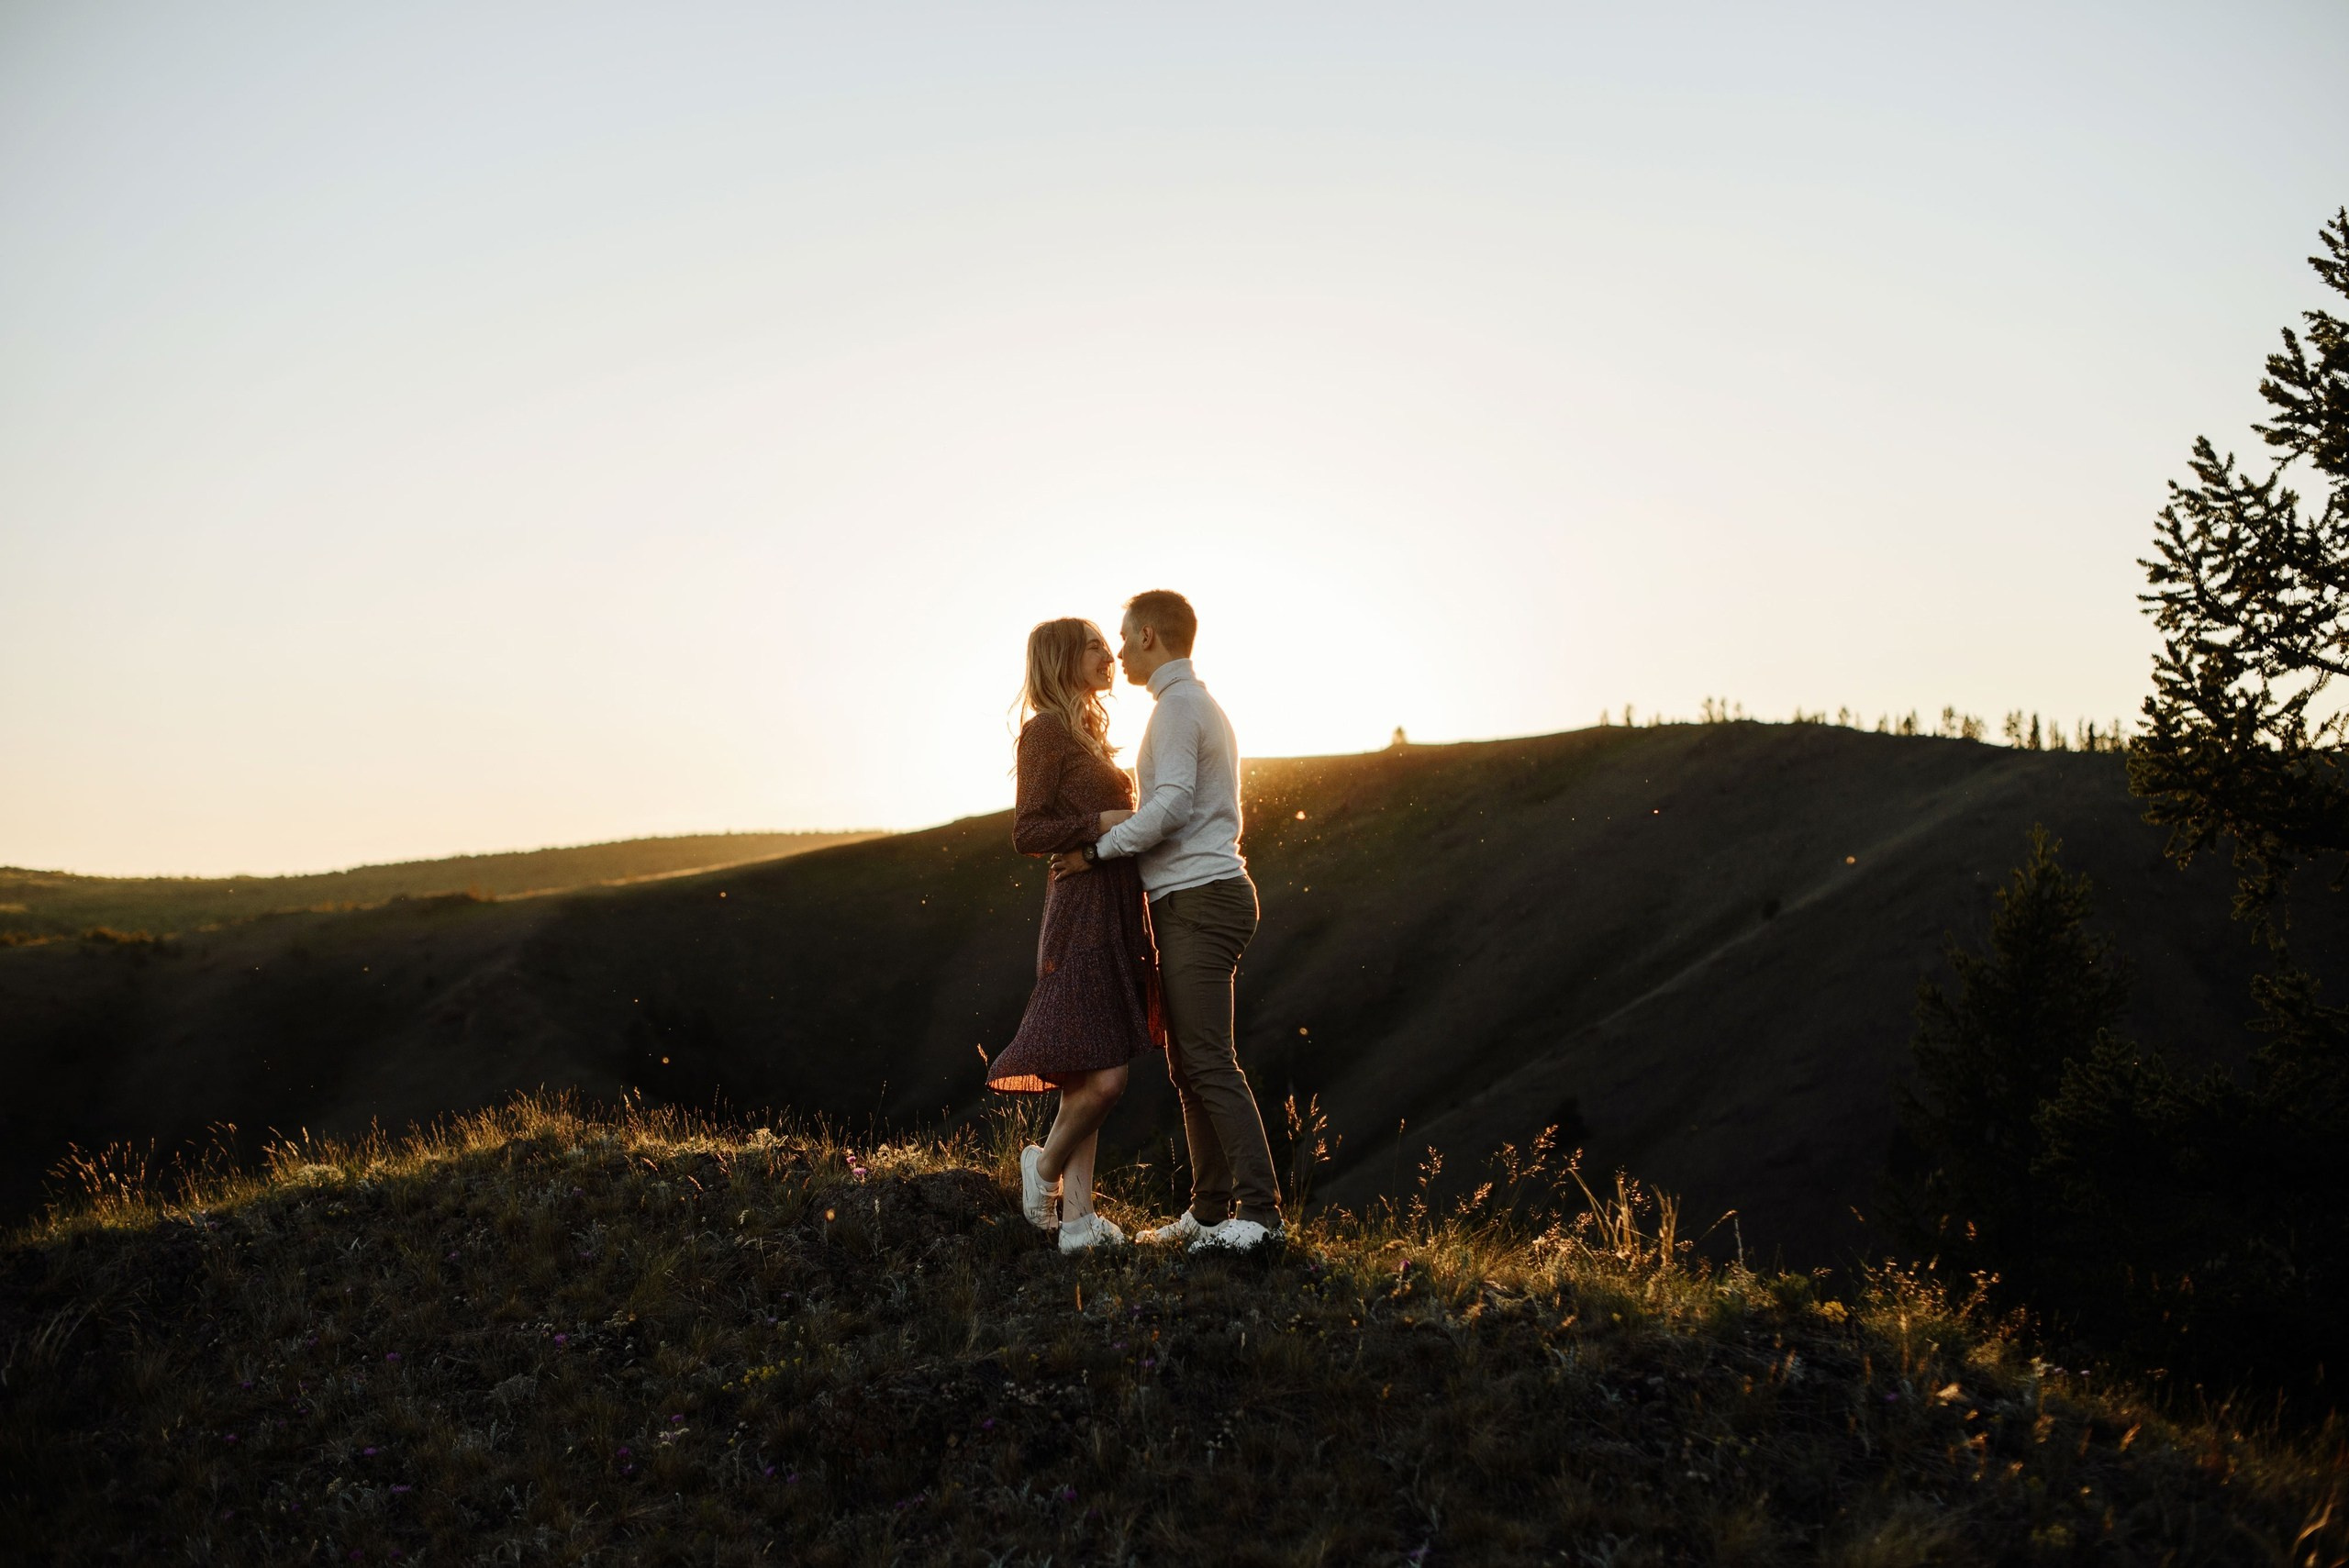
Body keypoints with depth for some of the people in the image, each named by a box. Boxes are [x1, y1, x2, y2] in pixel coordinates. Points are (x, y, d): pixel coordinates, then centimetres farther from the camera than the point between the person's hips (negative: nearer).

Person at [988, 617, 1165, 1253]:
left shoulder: (1087, 731, 21)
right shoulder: (1046, 730, -6)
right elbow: (1027, 833, -13)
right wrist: (1101, 824, -20)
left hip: (1116, 910, 9)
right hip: (1083, 909, -9)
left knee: (1091, 1077, 7)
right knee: (1103, 1076, -13)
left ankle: (1078, 1218, 9)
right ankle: (1045, 1165, 13)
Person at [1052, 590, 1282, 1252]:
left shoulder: (1178, 705, -8)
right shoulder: (1206, 708, 24)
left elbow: (1172, 804, -20)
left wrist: (1097, 853, -11)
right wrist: (1115, 850, 21)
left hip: (1199, 899, -11)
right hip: (1205, 896, 11)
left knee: (1209, 1062, -14)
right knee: (1190, 1065, 10)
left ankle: (1259, 1210, -16)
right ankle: (1210, 1211, 12)